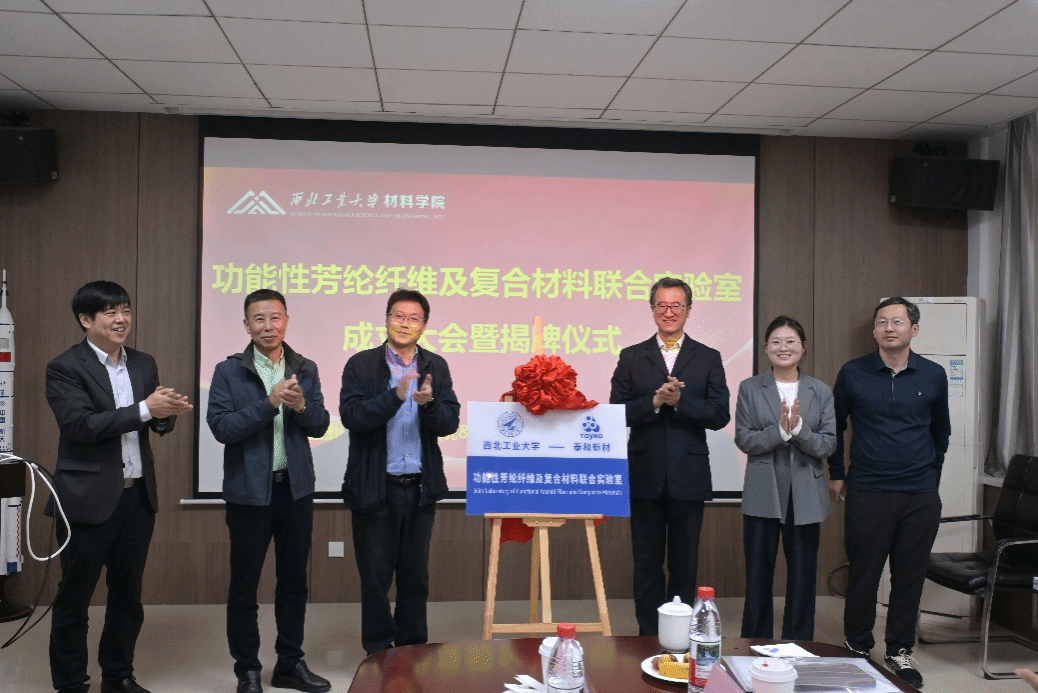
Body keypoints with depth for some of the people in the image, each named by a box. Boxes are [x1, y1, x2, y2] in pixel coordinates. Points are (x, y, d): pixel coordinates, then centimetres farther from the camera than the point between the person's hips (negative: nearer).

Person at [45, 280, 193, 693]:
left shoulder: (144, 364, 10)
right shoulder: (64, 368, -8)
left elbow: (155, 424, 9)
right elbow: (81, 425, -20)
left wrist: (167, 413, -15)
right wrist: (145, 408, -24)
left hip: (138, 496, 6)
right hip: (88, 499, -5)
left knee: (128, 594, 15)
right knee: (74, 598, 6)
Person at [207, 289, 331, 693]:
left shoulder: (305, 369, 5)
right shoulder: (229, 371, -4)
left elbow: (320, 425, 3)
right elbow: (221, 427, -14)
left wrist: (300, 406, -17)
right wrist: (269, 402, -22)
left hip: (295, 487, 3)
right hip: (250, 490, -3)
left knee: (294, 580, 12)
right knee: (244, 586, 6)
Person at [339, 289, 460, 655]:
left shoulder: (435, 367, 6)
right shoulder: (361, 365, -2)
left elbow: (449, 423, -2)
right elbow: (351, 416, -15)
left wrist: (429, 403, -23)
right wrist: (395, 395, -26)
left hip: (421, 487, 3)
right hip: (375, 488, -2)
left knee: (415, 576, 13)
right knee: (375, 576, 7)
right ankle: (378, 653, 21)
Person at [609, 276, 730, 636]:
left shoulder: (708, 359, 5)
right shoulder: (631, 357, 5)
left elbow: (719, 416, -3)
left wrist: (679, 400, -17)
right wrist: (654, 401, -18)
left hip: (688, 477, 0)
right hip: (646, 475, 0)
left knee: (684, 563, 9)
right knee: (647, 562, 8)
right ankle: (649, 635, 18)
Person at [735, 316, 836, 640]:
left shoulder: (821, 392, 5)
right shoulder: (750, 388, 2)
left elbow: (829, 444, -2)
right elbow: (744, 439, -5)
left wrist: (798, 428, -20)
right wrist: (780, 430, -20)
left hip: (806, 497, 1)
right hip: (763, 495, -1)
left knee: (803, 577, 8)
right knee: (758, 576, 6)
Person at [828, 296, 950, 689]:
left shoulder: (933, 376, 3)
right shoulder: (853, 374, -2)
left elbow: (940, 431, 15)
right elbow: (835, 426, 9)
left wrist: (931, 476, 15)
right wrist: (837, 474, 10)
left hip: (921, 497, 2)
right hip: (867, 493, -2)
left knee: (910, 576, 8)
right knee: (863, 574, 4)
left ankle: (899, 651, 22)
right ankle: (857, 648, 19)